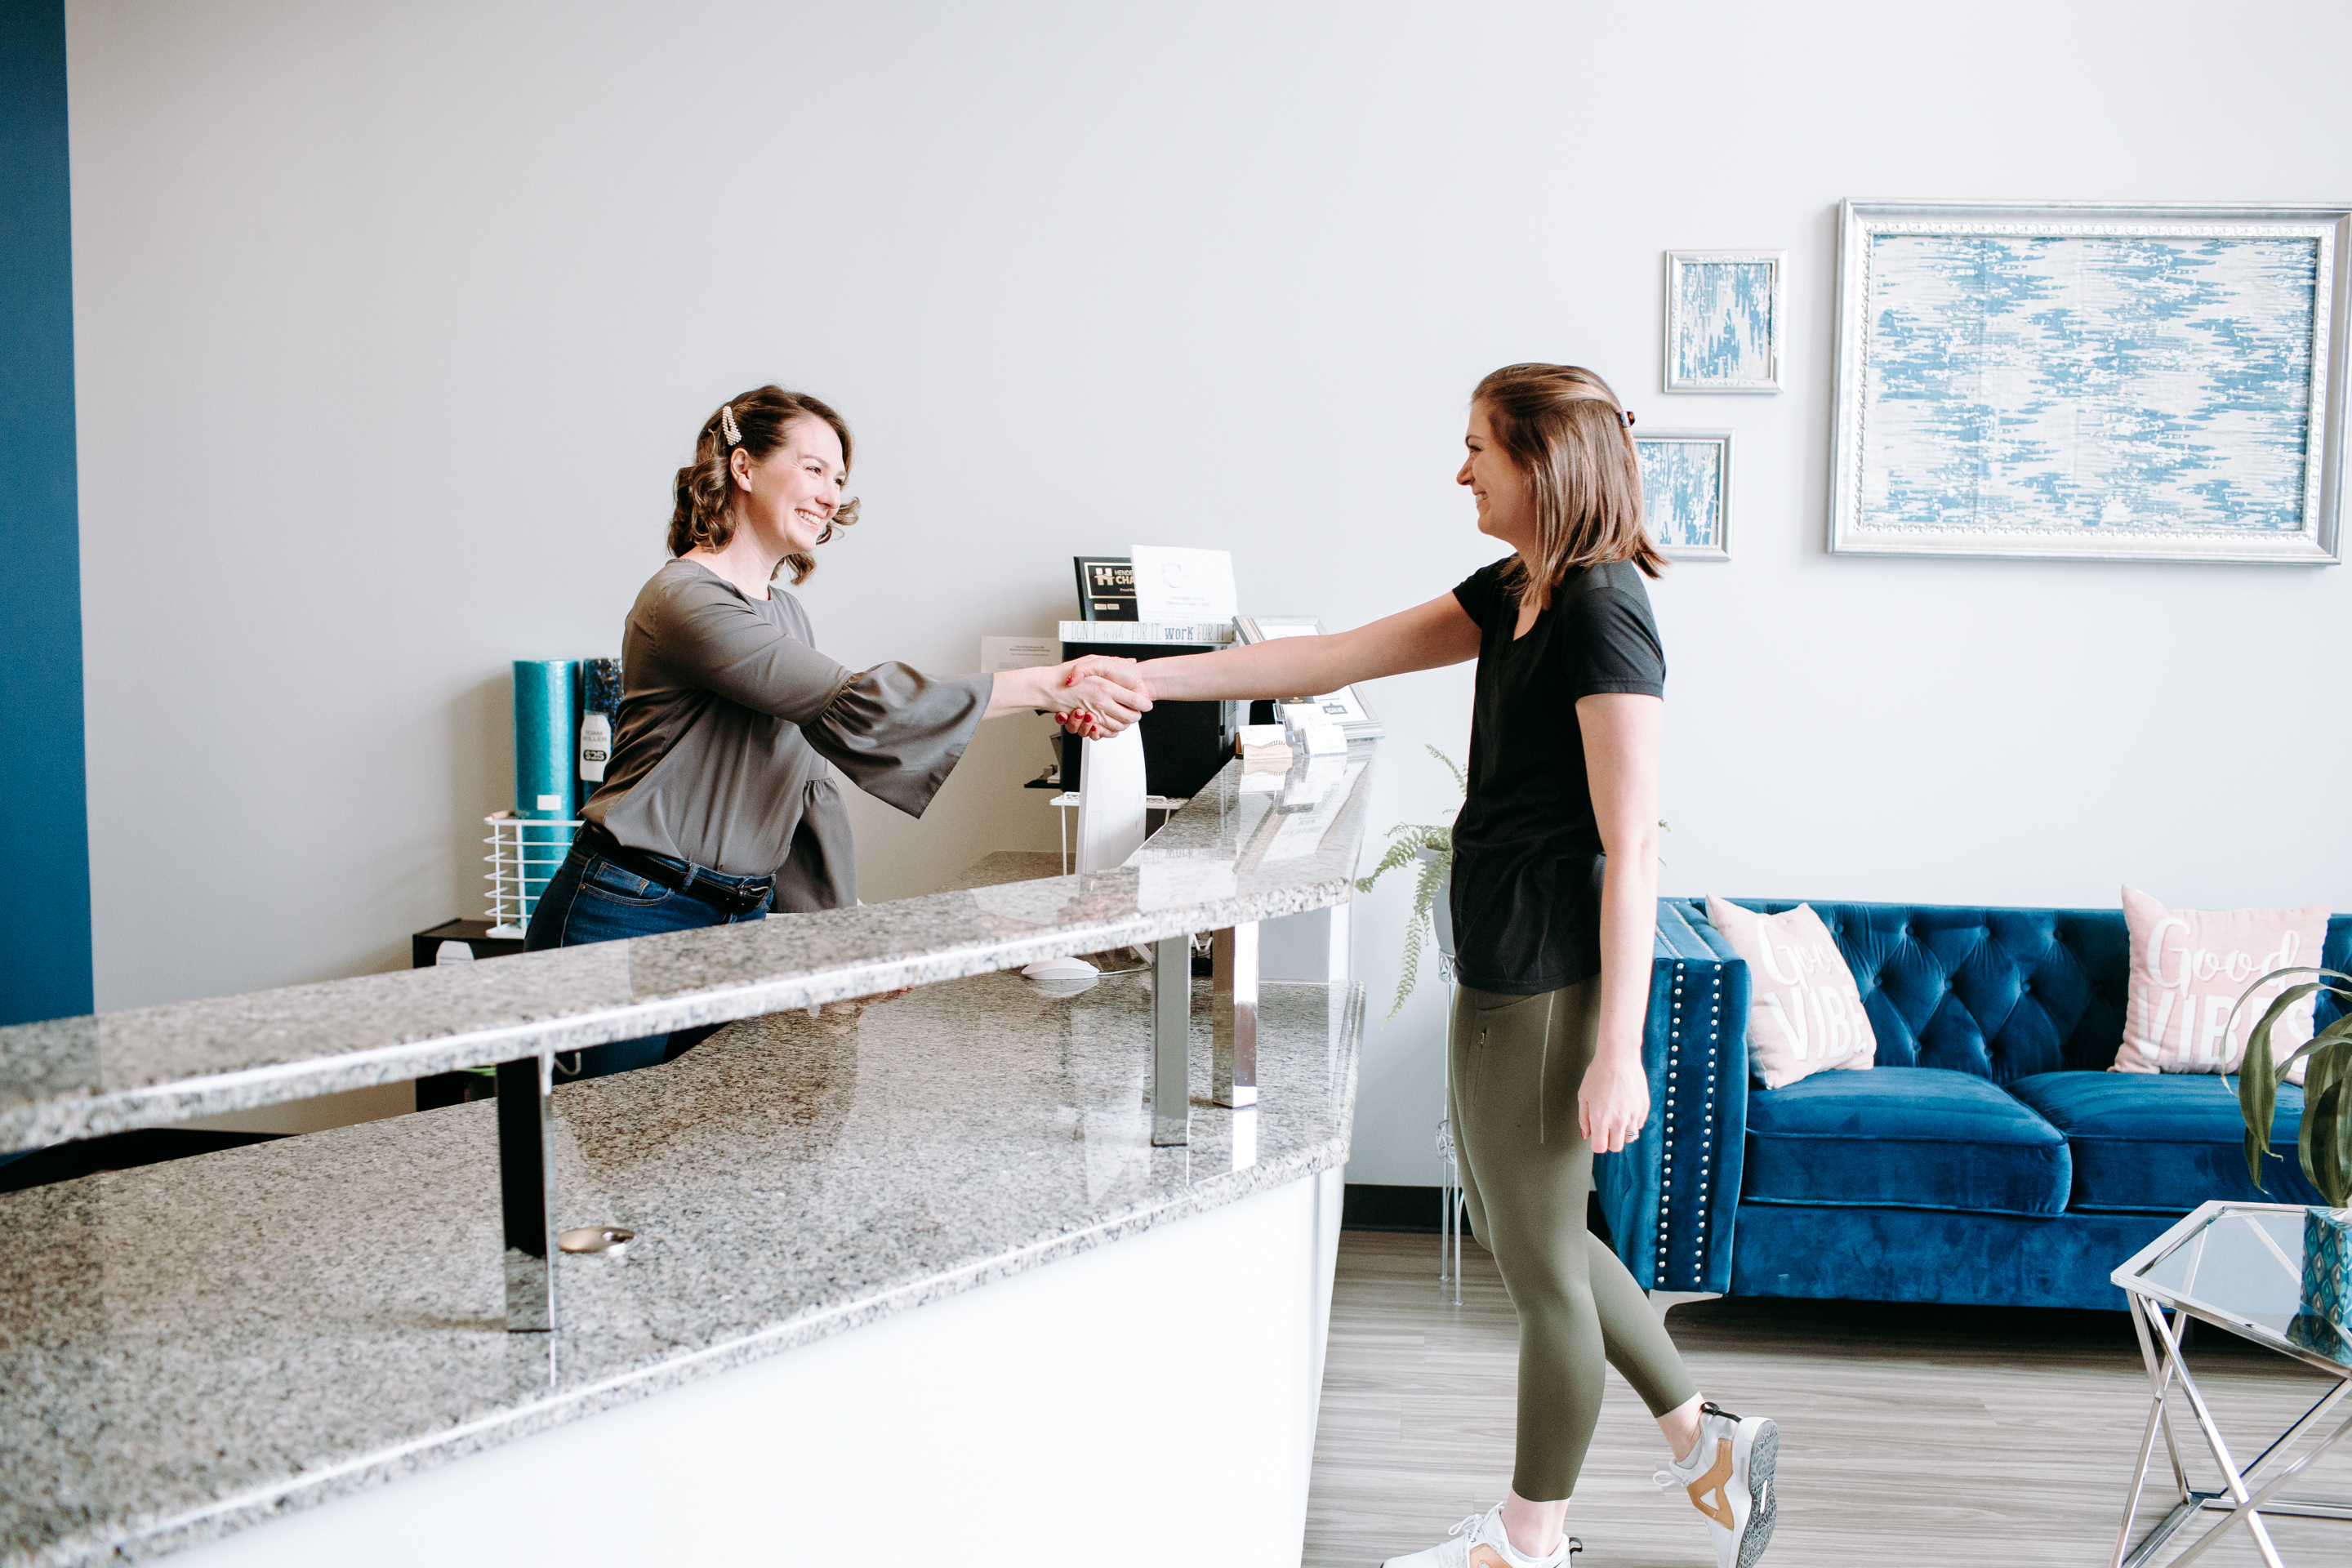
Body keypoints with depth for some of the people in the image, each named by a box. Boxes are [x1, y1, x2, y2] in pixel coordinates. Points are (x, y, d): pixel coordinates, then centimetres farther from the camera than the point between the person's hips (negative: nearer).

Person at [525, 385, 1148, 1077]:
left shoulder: (786, 615, 15)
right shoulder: (684, 599, -16)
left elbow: (812, 788, 16)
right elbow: (852, 708, -25)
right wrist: (1047, 687, -25)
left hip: (742, 919, 8)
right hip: (630, 919, -8)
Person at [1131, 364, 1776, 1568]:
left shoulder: (1601, 614, -17)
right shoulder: (1512, 594, 11)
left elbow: (1632, 846, -20)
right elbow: (1333, 659, 12)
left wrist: (1617, 1051, -21)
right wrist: (1150, 678, 9)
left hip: (1544, 981, -10)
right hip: (1503, 963, 10)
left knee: (1541, 1262, 7)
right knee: (1517, 1228, 21)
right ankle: (1707, 1443, 33)